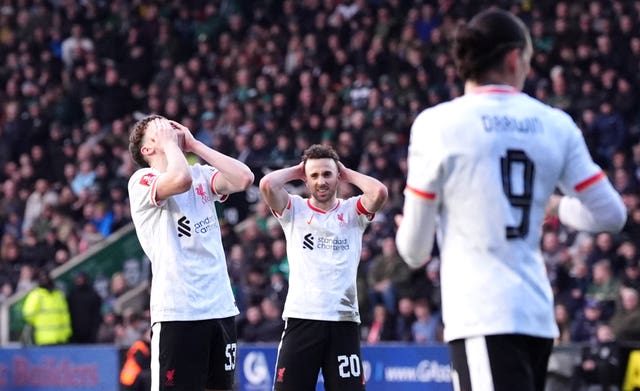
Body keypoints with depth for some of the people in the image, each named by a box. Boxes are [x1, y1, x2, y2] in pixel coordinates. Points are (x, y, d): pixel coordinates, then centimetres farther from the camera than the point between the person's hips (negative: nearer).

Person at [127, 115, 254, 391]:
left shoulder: (201, 174, 15)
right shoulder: (142, 180, -4)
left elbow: (244, 178, -3)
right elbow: (180, 180, -25)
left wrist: (194, 144, 3)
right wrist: (169, 142, -7)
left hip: (220, 308, 6)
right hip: (176, 313, -6)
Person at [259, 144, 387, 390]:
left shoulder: (352, 211, 9)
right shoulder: (294, 210, 8)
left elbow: (379, 192, -10)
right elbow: (267, 184, -10)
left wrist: (348, 175, 5)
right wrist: (297, 171, 7)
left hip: (343, 321, 1)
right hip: (301, 318, -1)